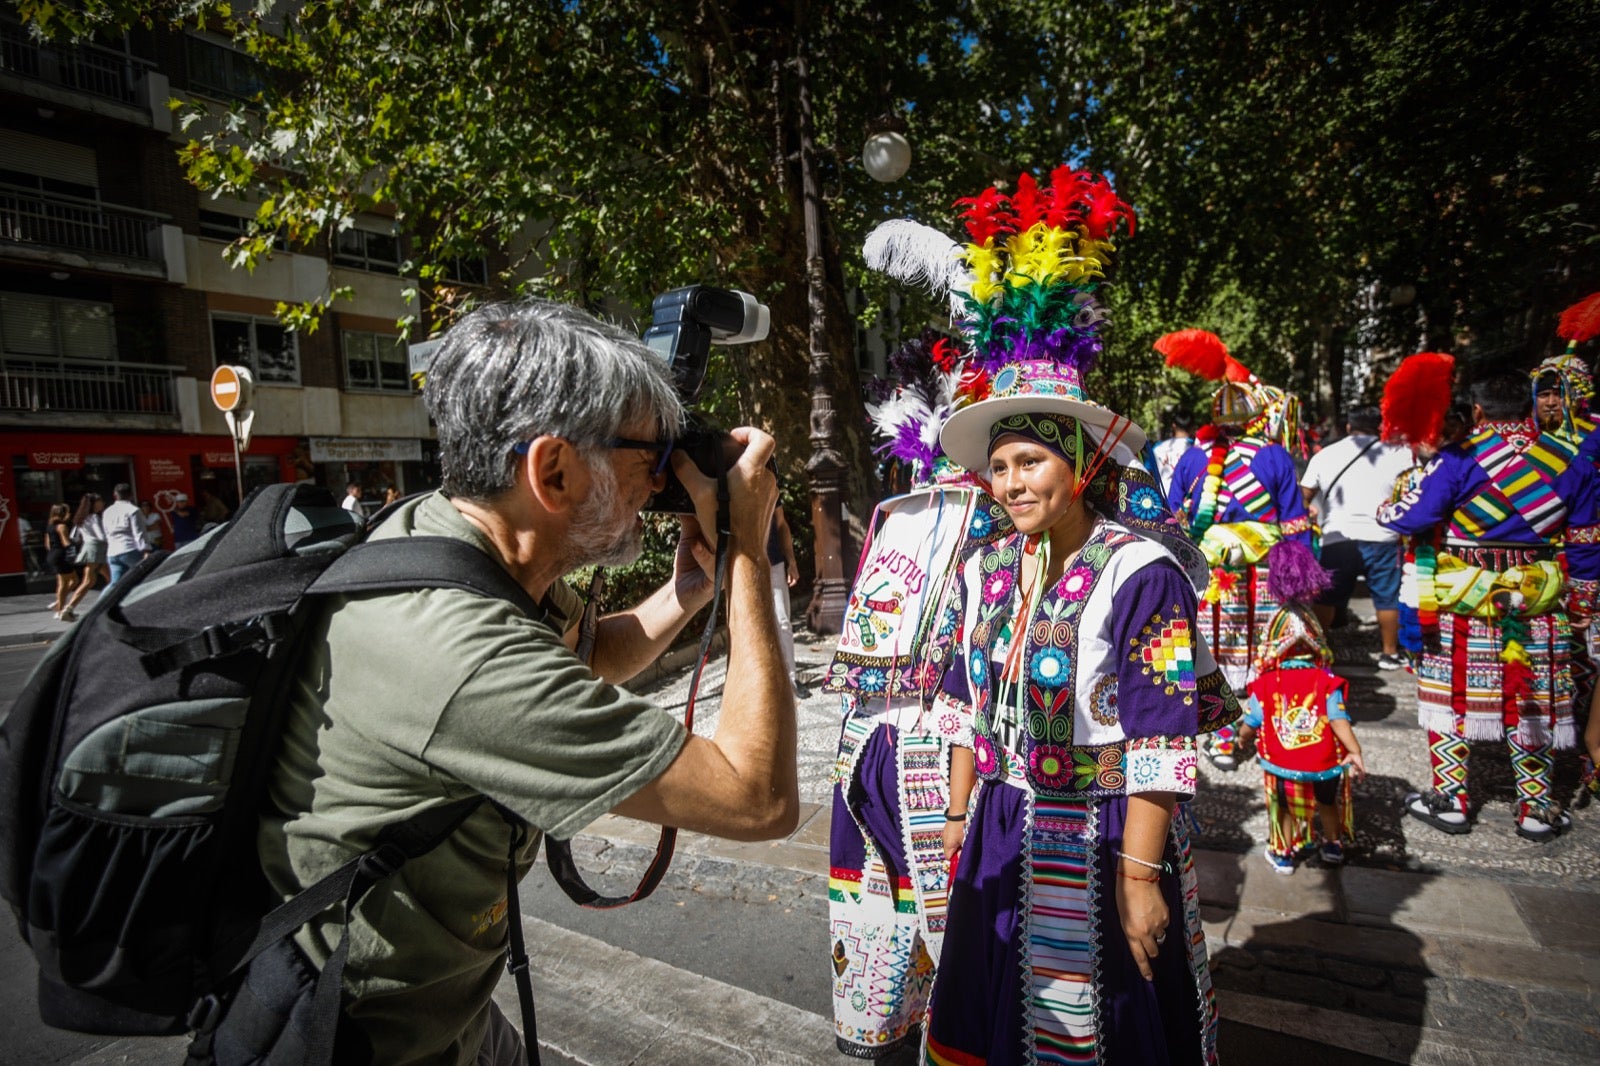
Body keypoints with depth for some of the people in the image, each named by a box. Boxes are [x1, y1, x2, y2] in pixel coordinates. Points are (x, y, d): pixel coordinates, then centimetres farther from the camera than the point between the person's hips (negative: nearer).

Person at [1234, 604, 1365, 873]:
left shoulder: (1264, 684, -11)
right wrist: (1355, 751, -16)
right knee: (1327, 804, 30)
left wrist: (1243, 738, 17)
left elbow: (1250, 725, -3)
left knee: (1284, 808, 22)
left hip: (1281, 765, -1)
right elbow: (1339, 720, -20)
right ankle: (1333, 846, 49)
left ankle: (1283, 854, 32)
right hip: (1323, 765, 2)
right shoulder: (1327, 682, -11)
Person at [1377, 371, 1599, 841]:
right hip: (1538, 607, 4)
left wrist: (1384, 510, 9)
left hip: (1463, 603, -4)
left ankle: (1449, 802, 17)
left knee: (1451, 697, 8)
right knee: (1532, 704, 14)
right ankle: (1536, 809, 25)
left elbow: (1407, 518, -13)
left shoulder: (1459, 459, -12)